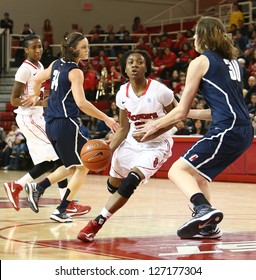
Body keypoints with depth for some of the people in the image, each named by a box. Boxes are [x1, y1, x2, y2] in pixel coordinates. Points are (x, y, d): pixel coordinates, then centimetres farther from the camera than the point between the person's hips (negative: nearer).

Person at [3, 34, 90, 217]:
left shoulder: (39, 66, 11)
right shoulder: (25, 69, -16)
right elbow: (14, 100, -18)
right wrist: (40, 102, -25)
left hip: (37, 117, 10)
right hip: (28, 118, -10)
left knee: (49, 160, 10)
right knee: (58, 156, -11)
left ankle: (16, 186, 18)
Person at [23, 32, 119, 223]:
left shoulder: (57, 64, 10)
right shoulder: (75, 72, -14)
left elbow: (38, 79, 25)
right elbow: (81, 103, -23)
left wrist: (36, 96, 43)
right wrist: (106, 118, -20)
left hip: (52, 124, 9)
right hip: (66, 123, -9)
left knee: (73, 167, 21)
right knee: (83, 166, 4)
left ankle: (37, 188, 11)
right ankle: (61, 211, 2)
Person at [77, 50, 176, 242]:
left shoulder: (159, 91, -21)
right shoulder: (122, 94, -6)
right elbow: (124, 128, 3)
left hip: (156, 145, -6)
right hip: (132, 142, 6)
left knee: (131, 180, -26)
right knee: (113, 184, 16)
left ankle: (97, 223, -21)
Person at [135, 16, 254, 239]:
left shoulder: (200, 62, -1)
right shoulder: (232, 61, 21)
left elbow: (181, 111, 0)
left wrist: (155, 125, 15)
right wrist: (191, 113, 31)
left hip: (227, 129, -8)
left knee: (177, 170, -7)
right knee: (198, 174, 24)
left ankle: (204, 209, -30)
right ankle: (209, 226, 23)